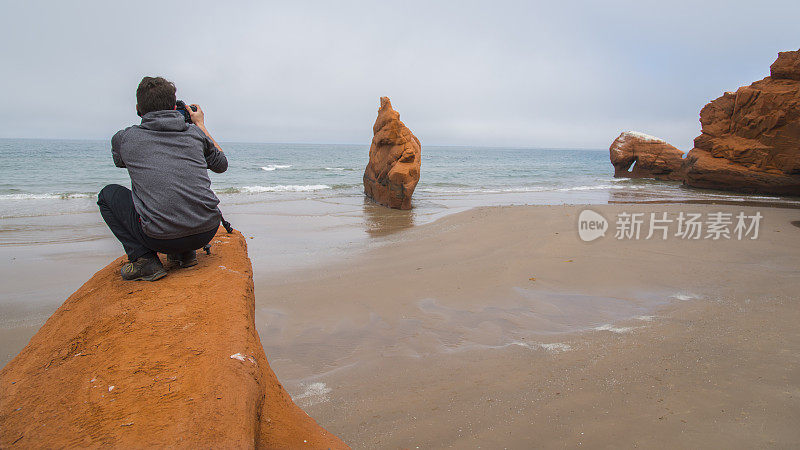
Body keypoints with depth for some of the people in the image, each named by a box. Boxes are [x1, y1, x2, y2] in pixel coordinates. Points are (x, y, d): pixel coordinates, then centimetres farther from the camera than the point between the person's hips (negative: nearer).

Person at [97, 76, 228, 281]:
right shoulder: (195, 132, 9)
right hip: (208, 232, 3)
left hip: (161, 238, -3)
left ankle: (144, 259, 6)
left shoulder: (124, 138, 6)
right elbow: (221, 164, 28)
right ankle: (185, 253, 21)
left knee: (108, 194, 22)